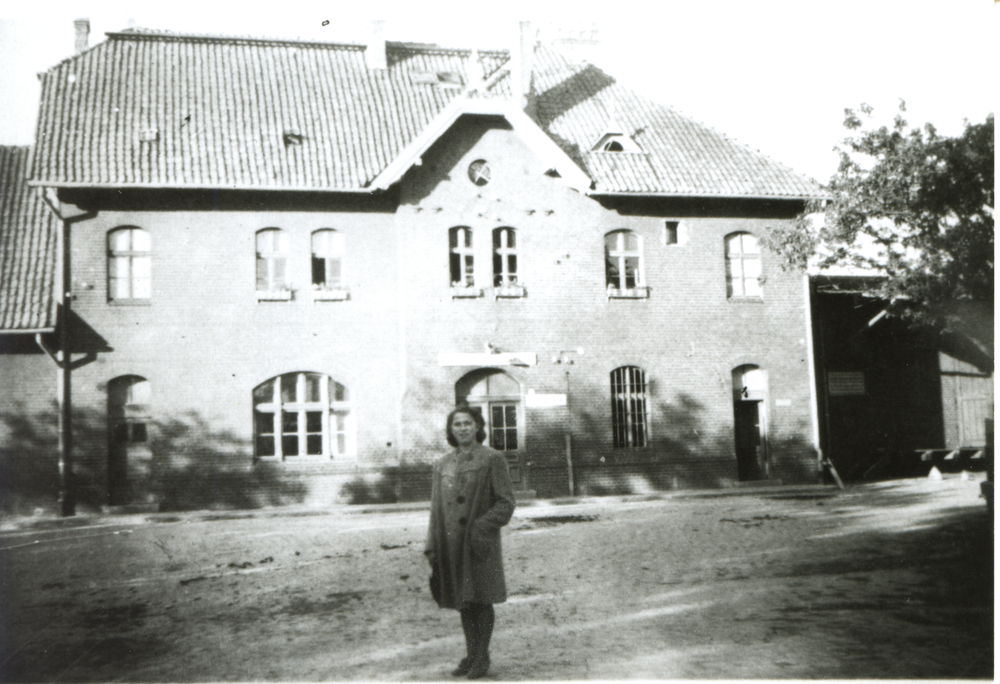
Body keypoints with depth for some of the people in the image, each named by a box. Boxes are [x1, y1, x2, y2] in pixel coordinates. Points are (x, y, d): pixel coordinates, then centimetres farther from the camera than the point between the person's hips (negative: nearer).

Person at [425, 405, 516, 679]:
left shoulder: (492, 459, -3)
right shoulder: (442, 464, 12)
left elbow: (505, 503, -6)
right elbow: (436, 508, 13)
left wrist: (482, 526, -19)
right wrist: (433, 546, 5)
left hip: (481, 542, -5)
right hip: (451, 543, 5)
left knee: (481, 600, 1)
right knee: (463, 602, 11)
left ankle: (482, 657, 13)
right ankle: (471, 654, 22)